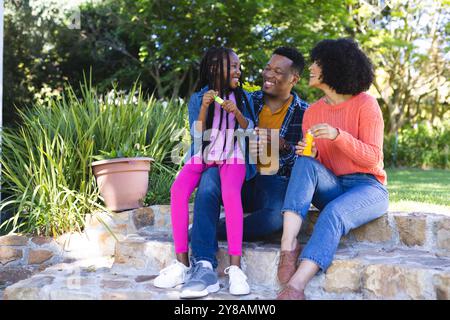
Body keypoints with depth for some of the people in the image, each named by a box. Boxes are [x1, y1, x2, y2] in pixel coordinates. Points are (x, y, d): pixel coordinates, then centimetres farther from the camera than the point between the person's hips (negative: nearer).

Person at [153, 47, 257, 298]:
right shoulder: (198, 98, 5)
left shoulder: (243, 97, 8)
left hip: (232, 157, -1)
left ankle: (235, 266, -36)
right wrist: (204, 108, -15)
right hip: (202, 157, 1)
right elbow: (197, 137, -3)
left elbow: (251, 132, 2)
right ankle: (182, 262, -23)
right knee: (178, 191, -29)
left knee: (231, 193, -35)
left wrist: (237, 113, -14)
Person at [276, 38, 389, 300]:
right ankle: (289, 244, -39)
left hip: (368, 187, -4)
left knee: (332, 214, -35)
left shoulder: (365, 104, -4)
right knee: (304, 163, -26)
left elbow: (372, 158, -10)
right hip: (331, 188, 4)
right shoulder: (312, 112, 10)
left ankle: (296, 286, -43)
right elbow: (313, 158, 13)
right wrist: (309, 152, -12)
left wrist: (338, 135, -23)